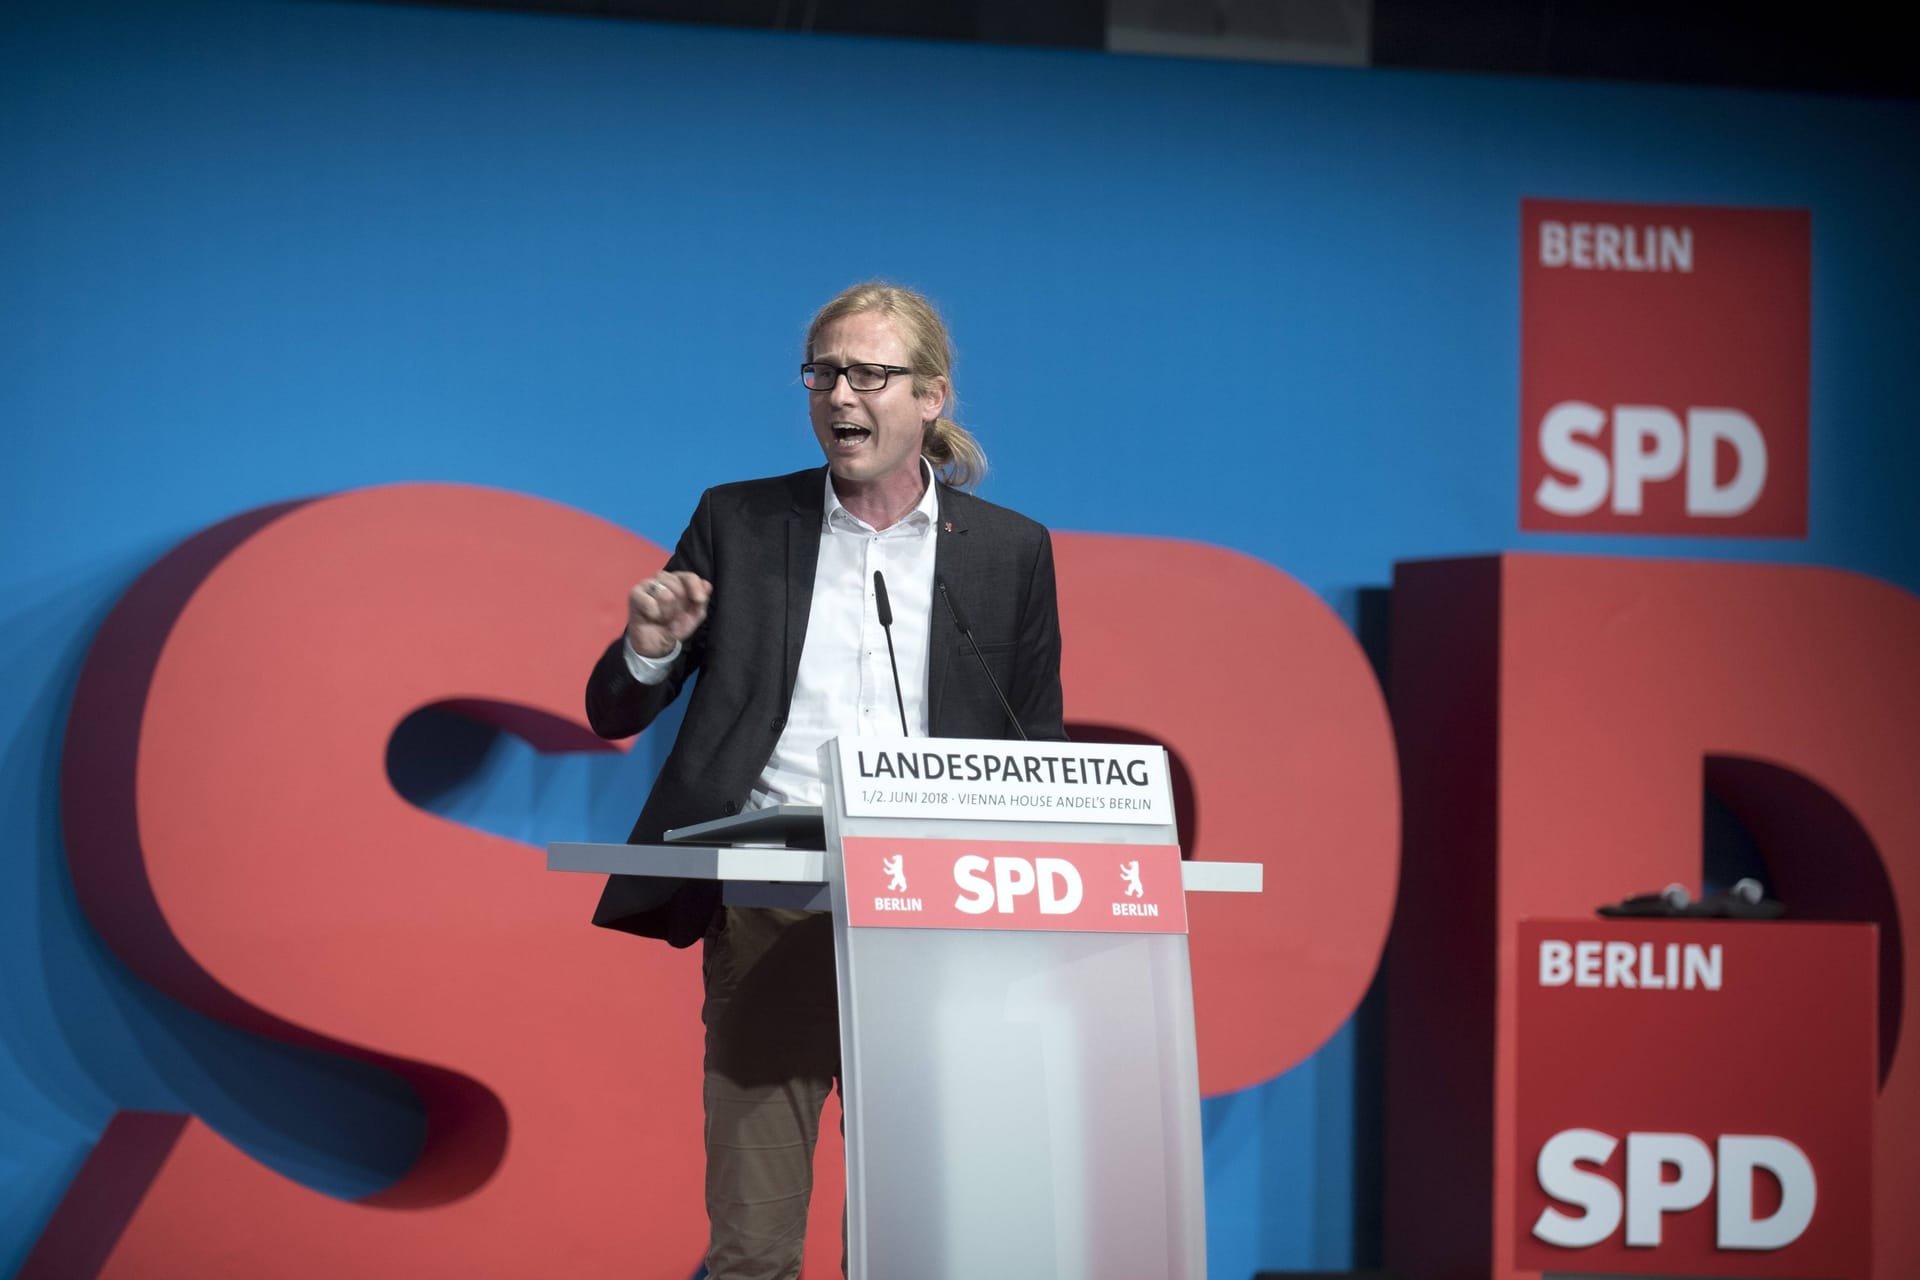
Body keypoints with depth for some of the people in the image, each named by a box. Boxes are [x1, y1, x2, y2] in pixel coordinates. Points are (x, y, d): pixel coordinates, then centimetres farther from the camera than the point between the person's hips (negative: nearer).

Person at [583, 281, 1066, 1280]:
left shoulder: (1009, 550, 11)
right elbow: (613, 715, 13)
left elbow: (1039, 759, 15)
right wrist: (650, 649, -9)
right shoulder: (738, 524, 11)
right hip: (772, 919, 0)